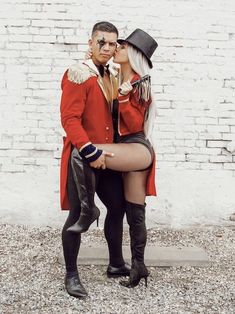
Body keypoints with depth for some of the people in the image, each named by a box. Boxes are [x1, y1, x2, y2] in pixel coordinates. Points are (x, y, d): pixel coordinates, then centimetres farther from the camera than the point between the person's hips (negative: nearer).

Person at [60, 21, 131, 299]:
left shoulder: (113, 78, 13)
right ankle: (71, 275, 14)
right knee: (78, 216, -2)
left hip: (107, 156, 8)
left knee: (118, 207, 15)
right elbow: (69, 119, -18)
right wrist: (90, 152, -23)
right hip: (82, 158, -8)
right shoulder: (78, 74, -11)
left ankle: (116, 264, 33)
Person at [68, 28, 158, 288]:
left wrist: (124, 98, -24)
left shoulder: (139, 85, -8)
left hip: (138, 150, -8)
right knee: (135, 213, 12)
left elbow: (134, 125, -12)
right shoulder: (117, 81, 14)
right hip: (128, 151, 8)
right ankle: (138, 266, 21)